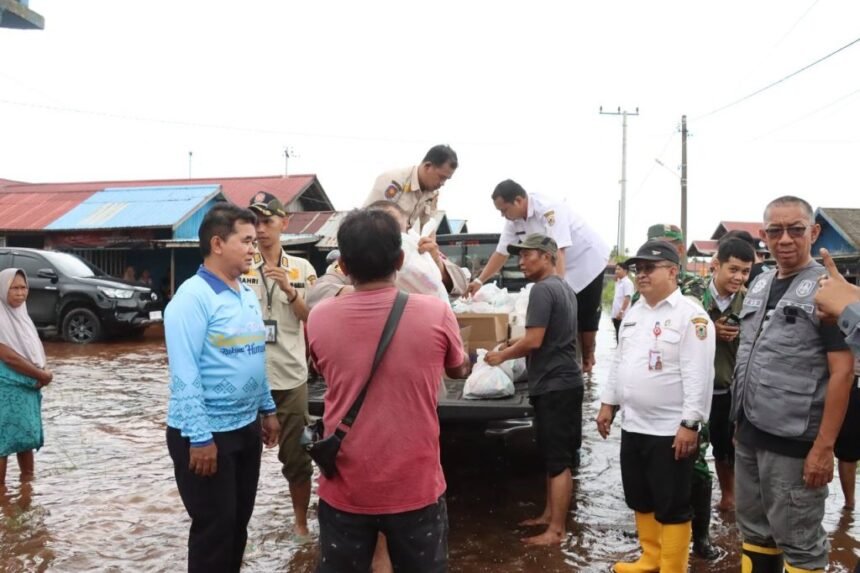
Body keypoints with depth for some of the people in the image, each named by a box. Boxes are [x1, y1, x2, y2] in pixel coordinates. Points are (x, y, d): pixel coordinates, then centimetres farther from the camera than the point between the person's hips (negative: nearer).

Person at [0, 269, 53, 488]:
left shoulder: (21, 315, 10)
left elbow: (36, 351, 11)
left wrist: (41, 375, -8)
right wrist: (41, 375, -14)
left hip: (29, 388, 8)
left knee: (27, 437, 16)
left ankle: (28, 481, 27)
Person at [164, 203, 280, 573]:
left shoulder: (247, 295, 8)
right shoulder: (193, 297, -17)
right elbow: (184, 374, -21)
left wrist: (267, 409, 15)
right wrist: (199, 438, -22)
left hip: (246, 427, 8)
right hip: (207, 432, -7)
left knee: (238, 522, 18)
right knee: (214, 528, 5)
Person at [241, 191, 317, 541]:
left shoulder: (302, 269, 5)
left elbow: (313, 320, 0)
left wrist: (289, 290, -13)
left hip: (290, 378, 2)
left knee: (296, 456, 11)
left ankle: (301, 522, 29)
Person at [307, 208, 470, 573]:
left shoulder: (320, 318, -8)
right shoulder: (435, 314, -13)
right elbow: (458, 369, 7)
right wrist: (468, 361, 28)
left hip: (345, 489, 1)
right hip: (415, 488, -1)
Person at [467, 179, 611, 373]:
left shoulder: (548, 210, -33)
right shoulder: (514, 221, -9)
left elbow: (557, 252, -38)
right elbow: (501, 252, 0)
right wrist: (479, 280, -3)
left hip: (587, 261, -7)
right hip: (564, 267, 7)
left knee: (585, 315, 2)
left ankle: (587, 359, 19)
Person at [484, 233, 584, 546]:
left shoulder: (542, 290, -15)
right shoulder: (564, 288, 16)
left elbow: (534, 341, -20)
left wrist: (502, 355, -5)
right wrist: (514, 347, 22)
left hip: (554, 384, -10)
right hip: (563, 381, 10)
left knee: (558, 460, -4)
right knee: (555, 456, 17)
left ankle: (556, 530, 2)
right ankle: (549, 514, 27)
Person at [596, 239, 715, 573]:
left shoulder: (690, 315, -14)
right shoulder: (634, 313, 12)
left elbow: (698, 375, -19)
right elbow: (619, 362, 18)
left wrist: (689, 424, -21)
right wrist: (608, 403, 16)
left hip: (671, 431, -8)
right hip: (633, 427, 8)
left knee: (671, 507, 4)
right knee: (641, 500, 19)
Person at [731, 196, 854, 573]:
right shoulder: (759, 285, 10)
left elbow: (842, 371, -15)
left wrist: (824, 446, -18)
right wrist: (740, 422, 15)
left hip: (793, 442, -6)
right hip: (750, 435, 7)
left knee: (798, 542, 5)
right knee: (754, 529, 18)